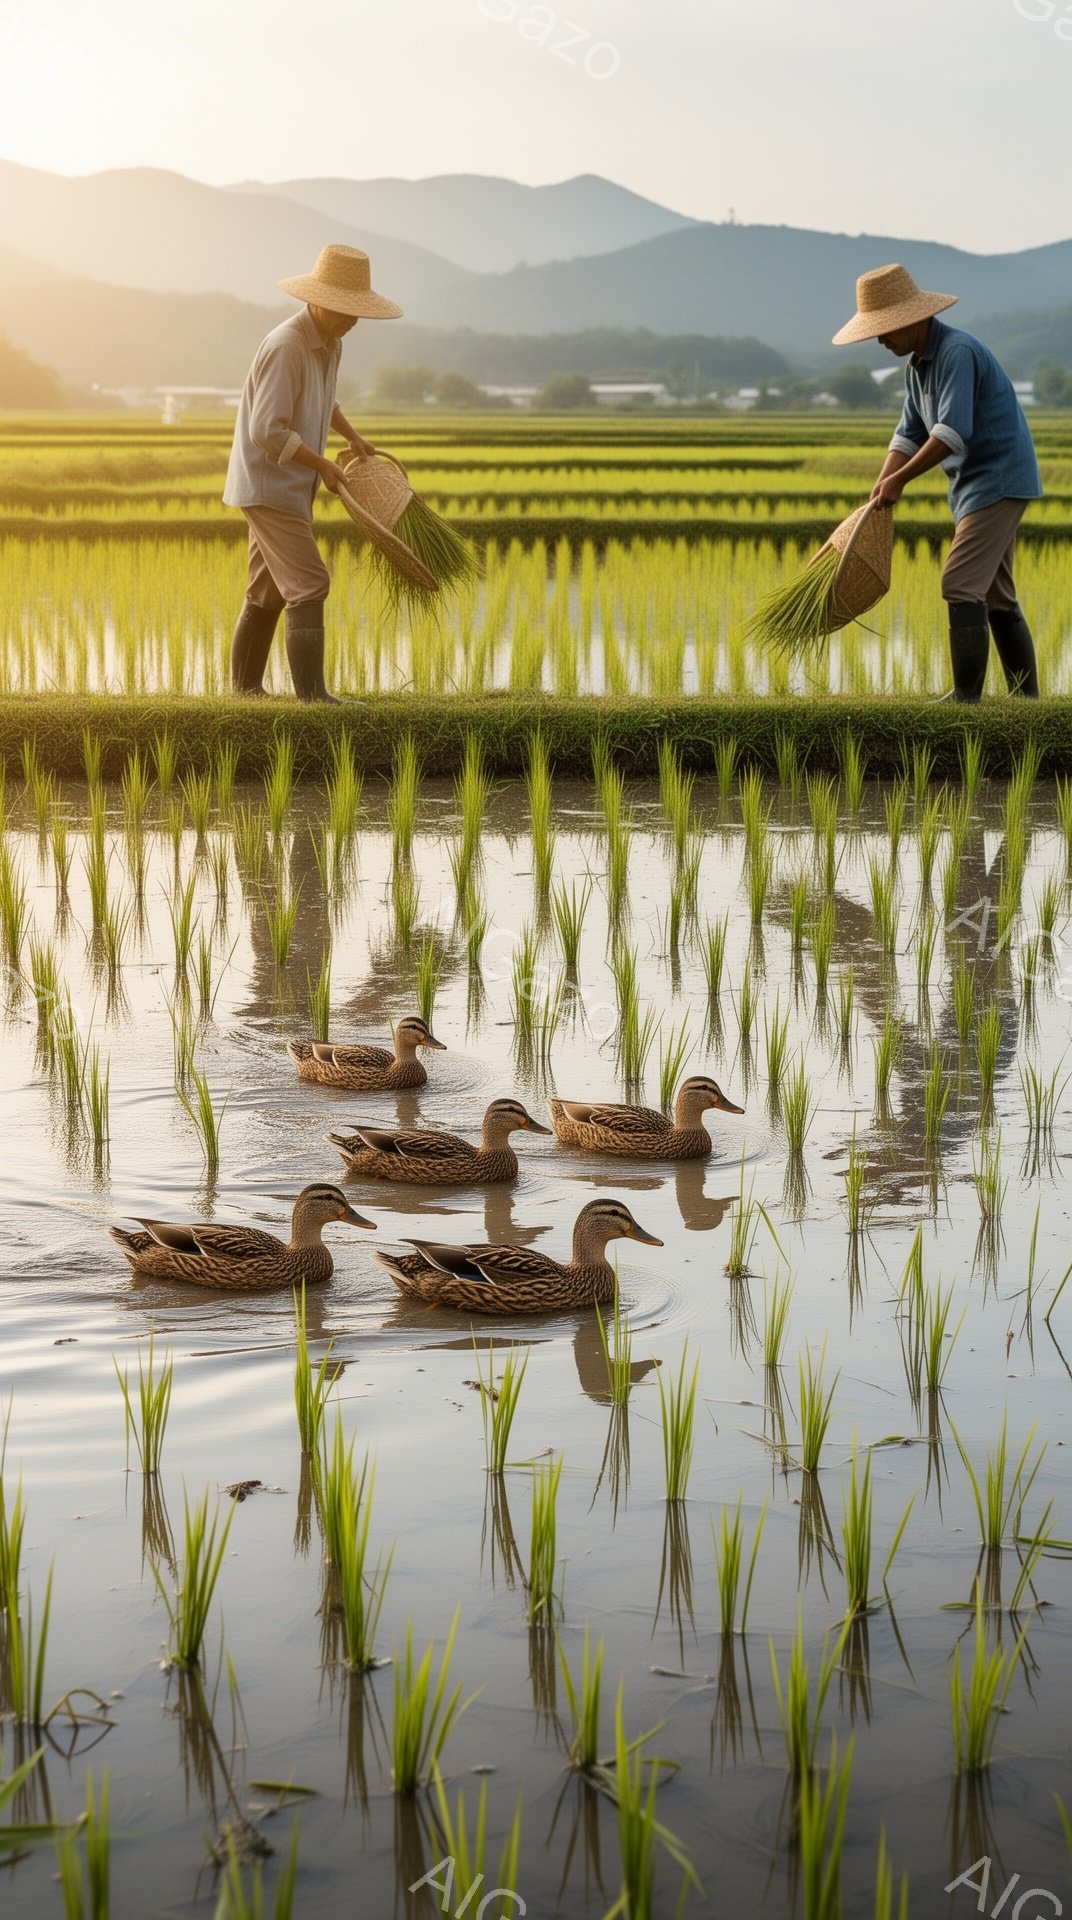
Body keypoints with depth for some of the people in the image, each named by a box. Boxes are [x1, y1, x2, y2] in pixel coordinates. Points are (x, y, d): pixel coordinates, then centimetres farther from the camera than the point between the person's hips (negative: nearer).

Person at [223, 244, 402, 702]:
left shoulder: (330, 343, 8)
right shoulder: (285, 347, -22)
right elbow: (267, 432, -27)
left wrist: (352, 436, 19)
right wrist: (323, 464, -19)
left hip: (290, 488, 10)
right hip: (268, 484, -10)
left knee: (268, 592, 16)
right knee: (308, 584, -15)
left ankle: (245, 687, 25)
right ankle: (311, 694, -18)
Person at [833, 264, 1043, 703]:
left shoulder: (957, 352, -19)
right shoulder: (917, 365, 12)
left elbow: (952, 432, -27)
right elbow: (909, 435, 12)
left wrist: (899, 479, -22)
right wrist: (880, 493, -1)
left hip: (999, 480, -10)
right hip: (977, 485, 10)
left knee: (961, 585, -14)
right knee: (995, 595, 11)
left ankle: (966, 698, -14)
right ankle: (1026, 699, 15)